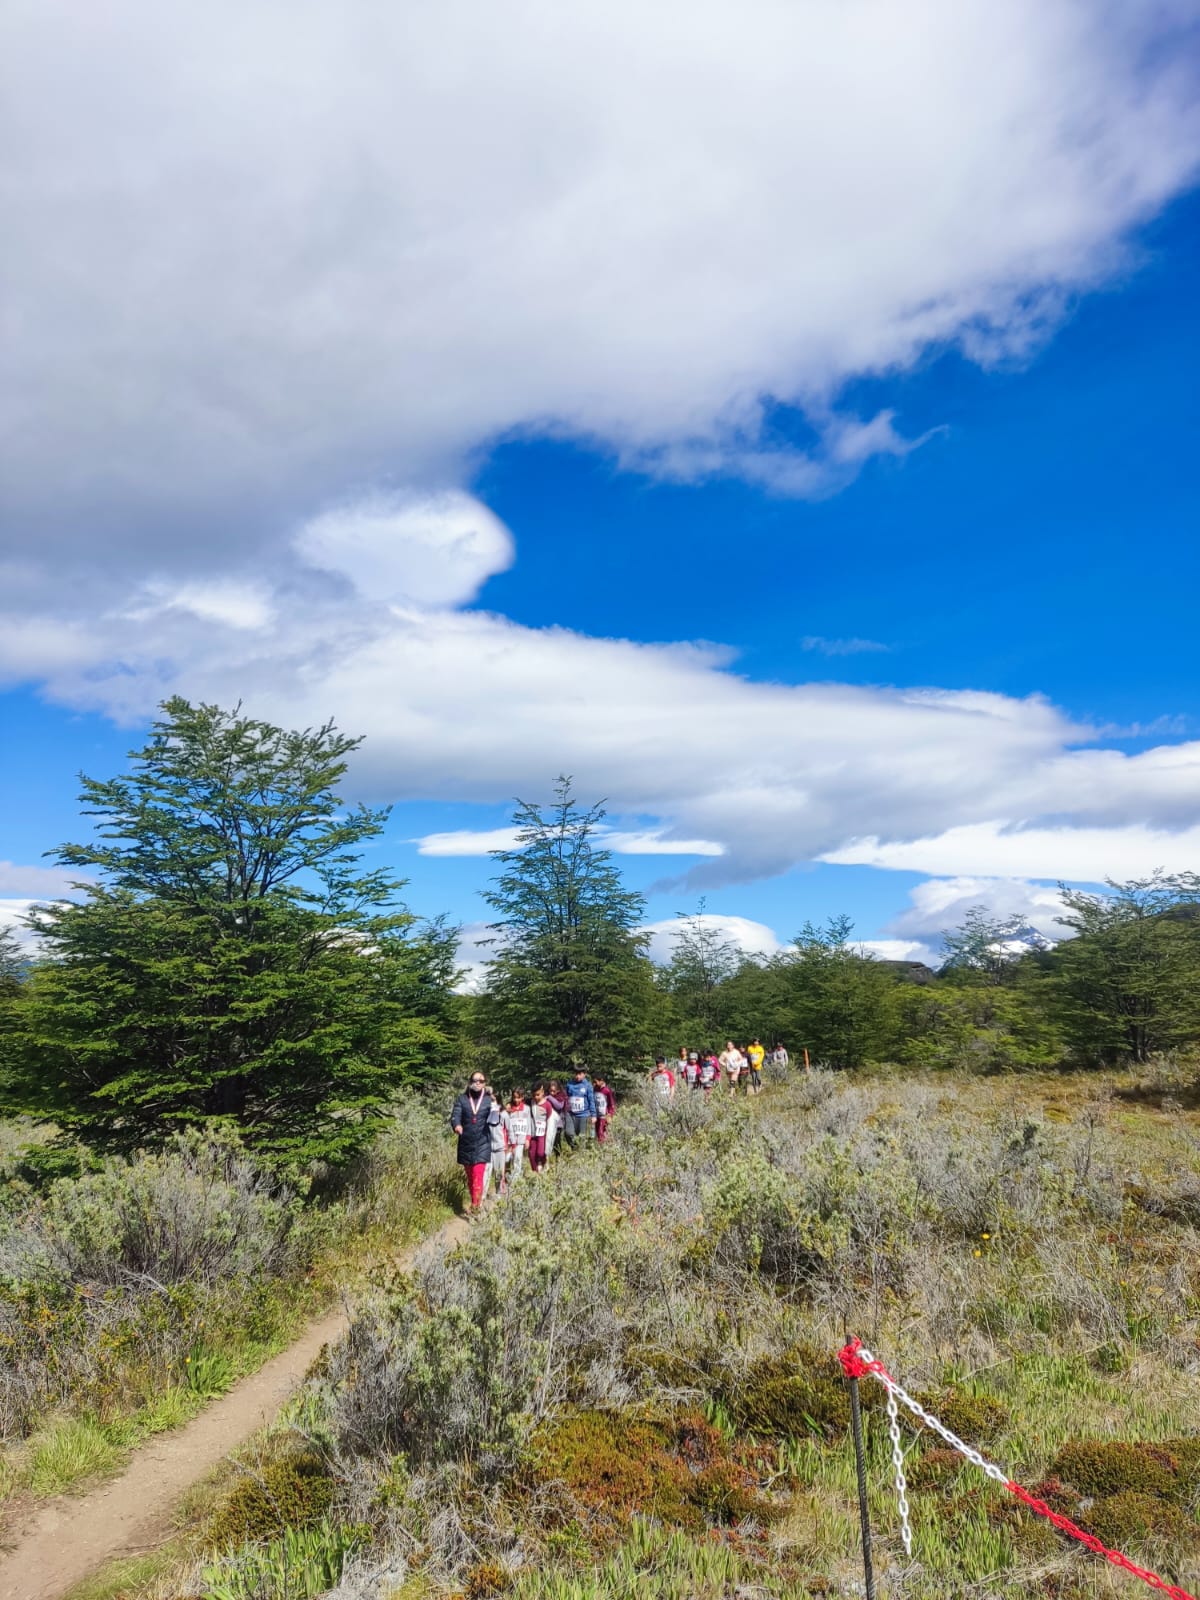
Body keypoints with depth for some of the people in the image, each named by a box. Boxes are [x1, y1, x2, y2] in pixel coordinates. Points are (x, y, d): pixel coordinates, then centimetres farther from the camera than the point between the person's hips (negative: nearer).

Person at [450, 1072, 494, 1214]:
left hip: (482, 1144, -2)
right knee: (469, 1176, 13)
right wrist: (457, 1125, -31)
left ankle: (475, 1208, -14)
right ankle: (474, 1203, 28)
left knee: (478, 1176, -13)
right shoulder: (462, 1099, 3)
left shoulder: (488, 1099, 3)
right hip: (465, 1143, 2)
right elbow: (455, 1115, -10)